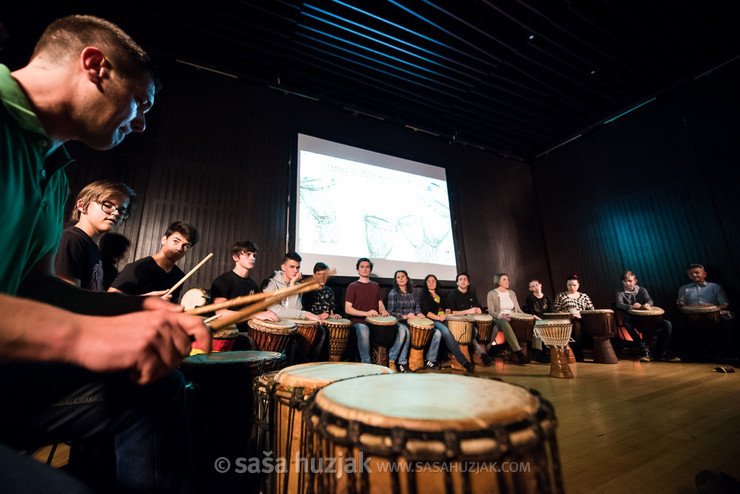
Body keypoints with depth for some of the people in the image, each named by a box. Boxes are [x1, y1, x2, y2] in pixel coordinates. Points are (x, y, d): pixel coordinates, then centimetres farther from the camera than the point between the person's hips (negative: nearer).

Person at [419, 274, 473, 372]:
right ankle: (463, 361, -33)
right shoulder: (424, 295, 6)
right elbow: (425, 312, -6)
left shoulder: (439, 296, 25)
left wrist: (444, 314, 2)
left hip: (441, 321, 6)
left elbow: (444, 309, 25)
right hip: (430, 321, -5)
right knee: (445, 331, -33)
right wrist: (438, 317, -12)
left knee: (438, 333, -31)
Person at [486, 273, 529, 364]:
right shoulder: (492, 294, 2)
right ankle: (519, 353, -43)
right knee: (505, 323, -39)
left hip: (513, 319, 5)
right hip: (499, 320, -5)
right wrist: (501, 316, -25)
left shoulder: (511, 293, 18)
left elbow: (518, 309, 19)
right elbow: (491, 312, -5)